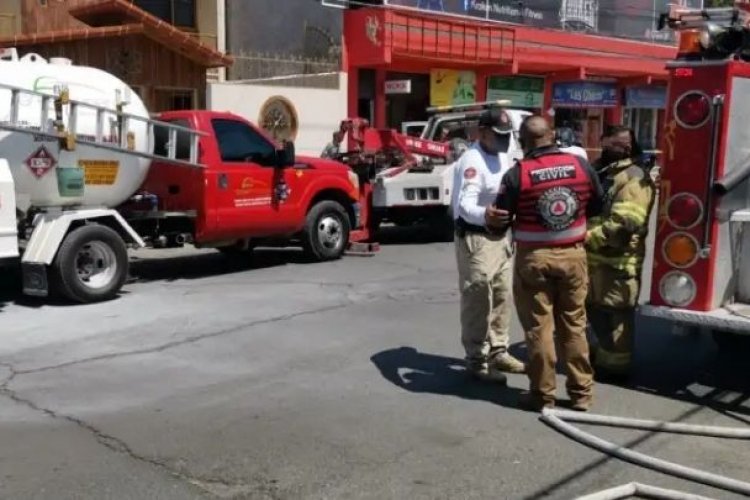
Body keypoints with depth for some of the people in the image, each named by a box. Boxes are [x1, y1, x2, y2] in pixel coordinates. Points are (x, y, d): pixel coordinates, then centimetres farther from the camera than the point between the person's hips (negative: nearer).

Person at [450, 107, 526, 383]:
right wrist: (484, 214, -54)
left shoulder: (502, 157, 9)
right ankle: (477, 360, 4)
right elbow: (465, 205, -34)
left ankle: (498, 352, 29)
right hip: (475, 238, -9)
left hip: (499, 235, 9)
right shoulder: (471, 161, -21)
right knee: (478, 300, -5)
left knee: (502, 296, 16)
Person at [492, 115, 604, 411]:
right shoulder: (581, 165, -2)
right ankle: (581, 393, 21)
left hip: (534, 257, -3)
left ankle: (543, 395, 13)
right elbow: (597, 205, 10)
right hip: (573, 255, 4)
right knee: (574, 325, 13)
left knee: (539, 328, 6)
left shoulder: (517, 174, -13)